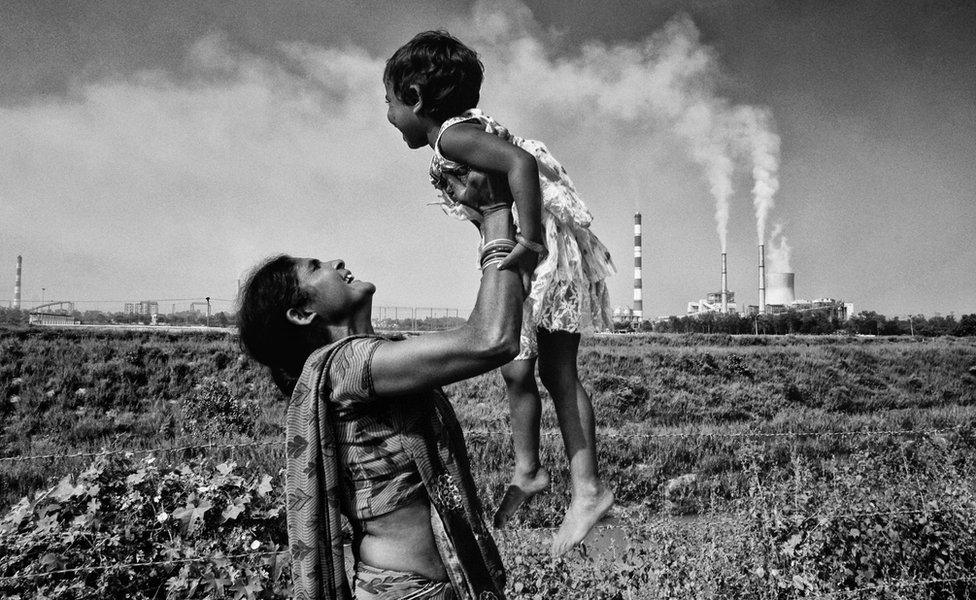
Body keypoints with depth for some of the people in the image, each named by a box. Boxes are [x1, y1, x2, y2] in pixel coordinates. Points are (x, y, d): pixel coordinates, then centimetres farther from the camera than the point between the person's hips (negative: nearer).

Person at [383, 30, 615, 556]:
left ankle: (587, 490, 8)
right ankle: (526, 471, 23)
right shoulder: (467, 129, 14)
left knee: (557, 373, -3)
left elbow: (521, 163, -31)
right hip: (527, 261, 10)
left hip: (549, 251, -10)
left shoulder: (452, 136, -15)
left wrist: (529, 243, -35)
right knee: (516, 369, 13)